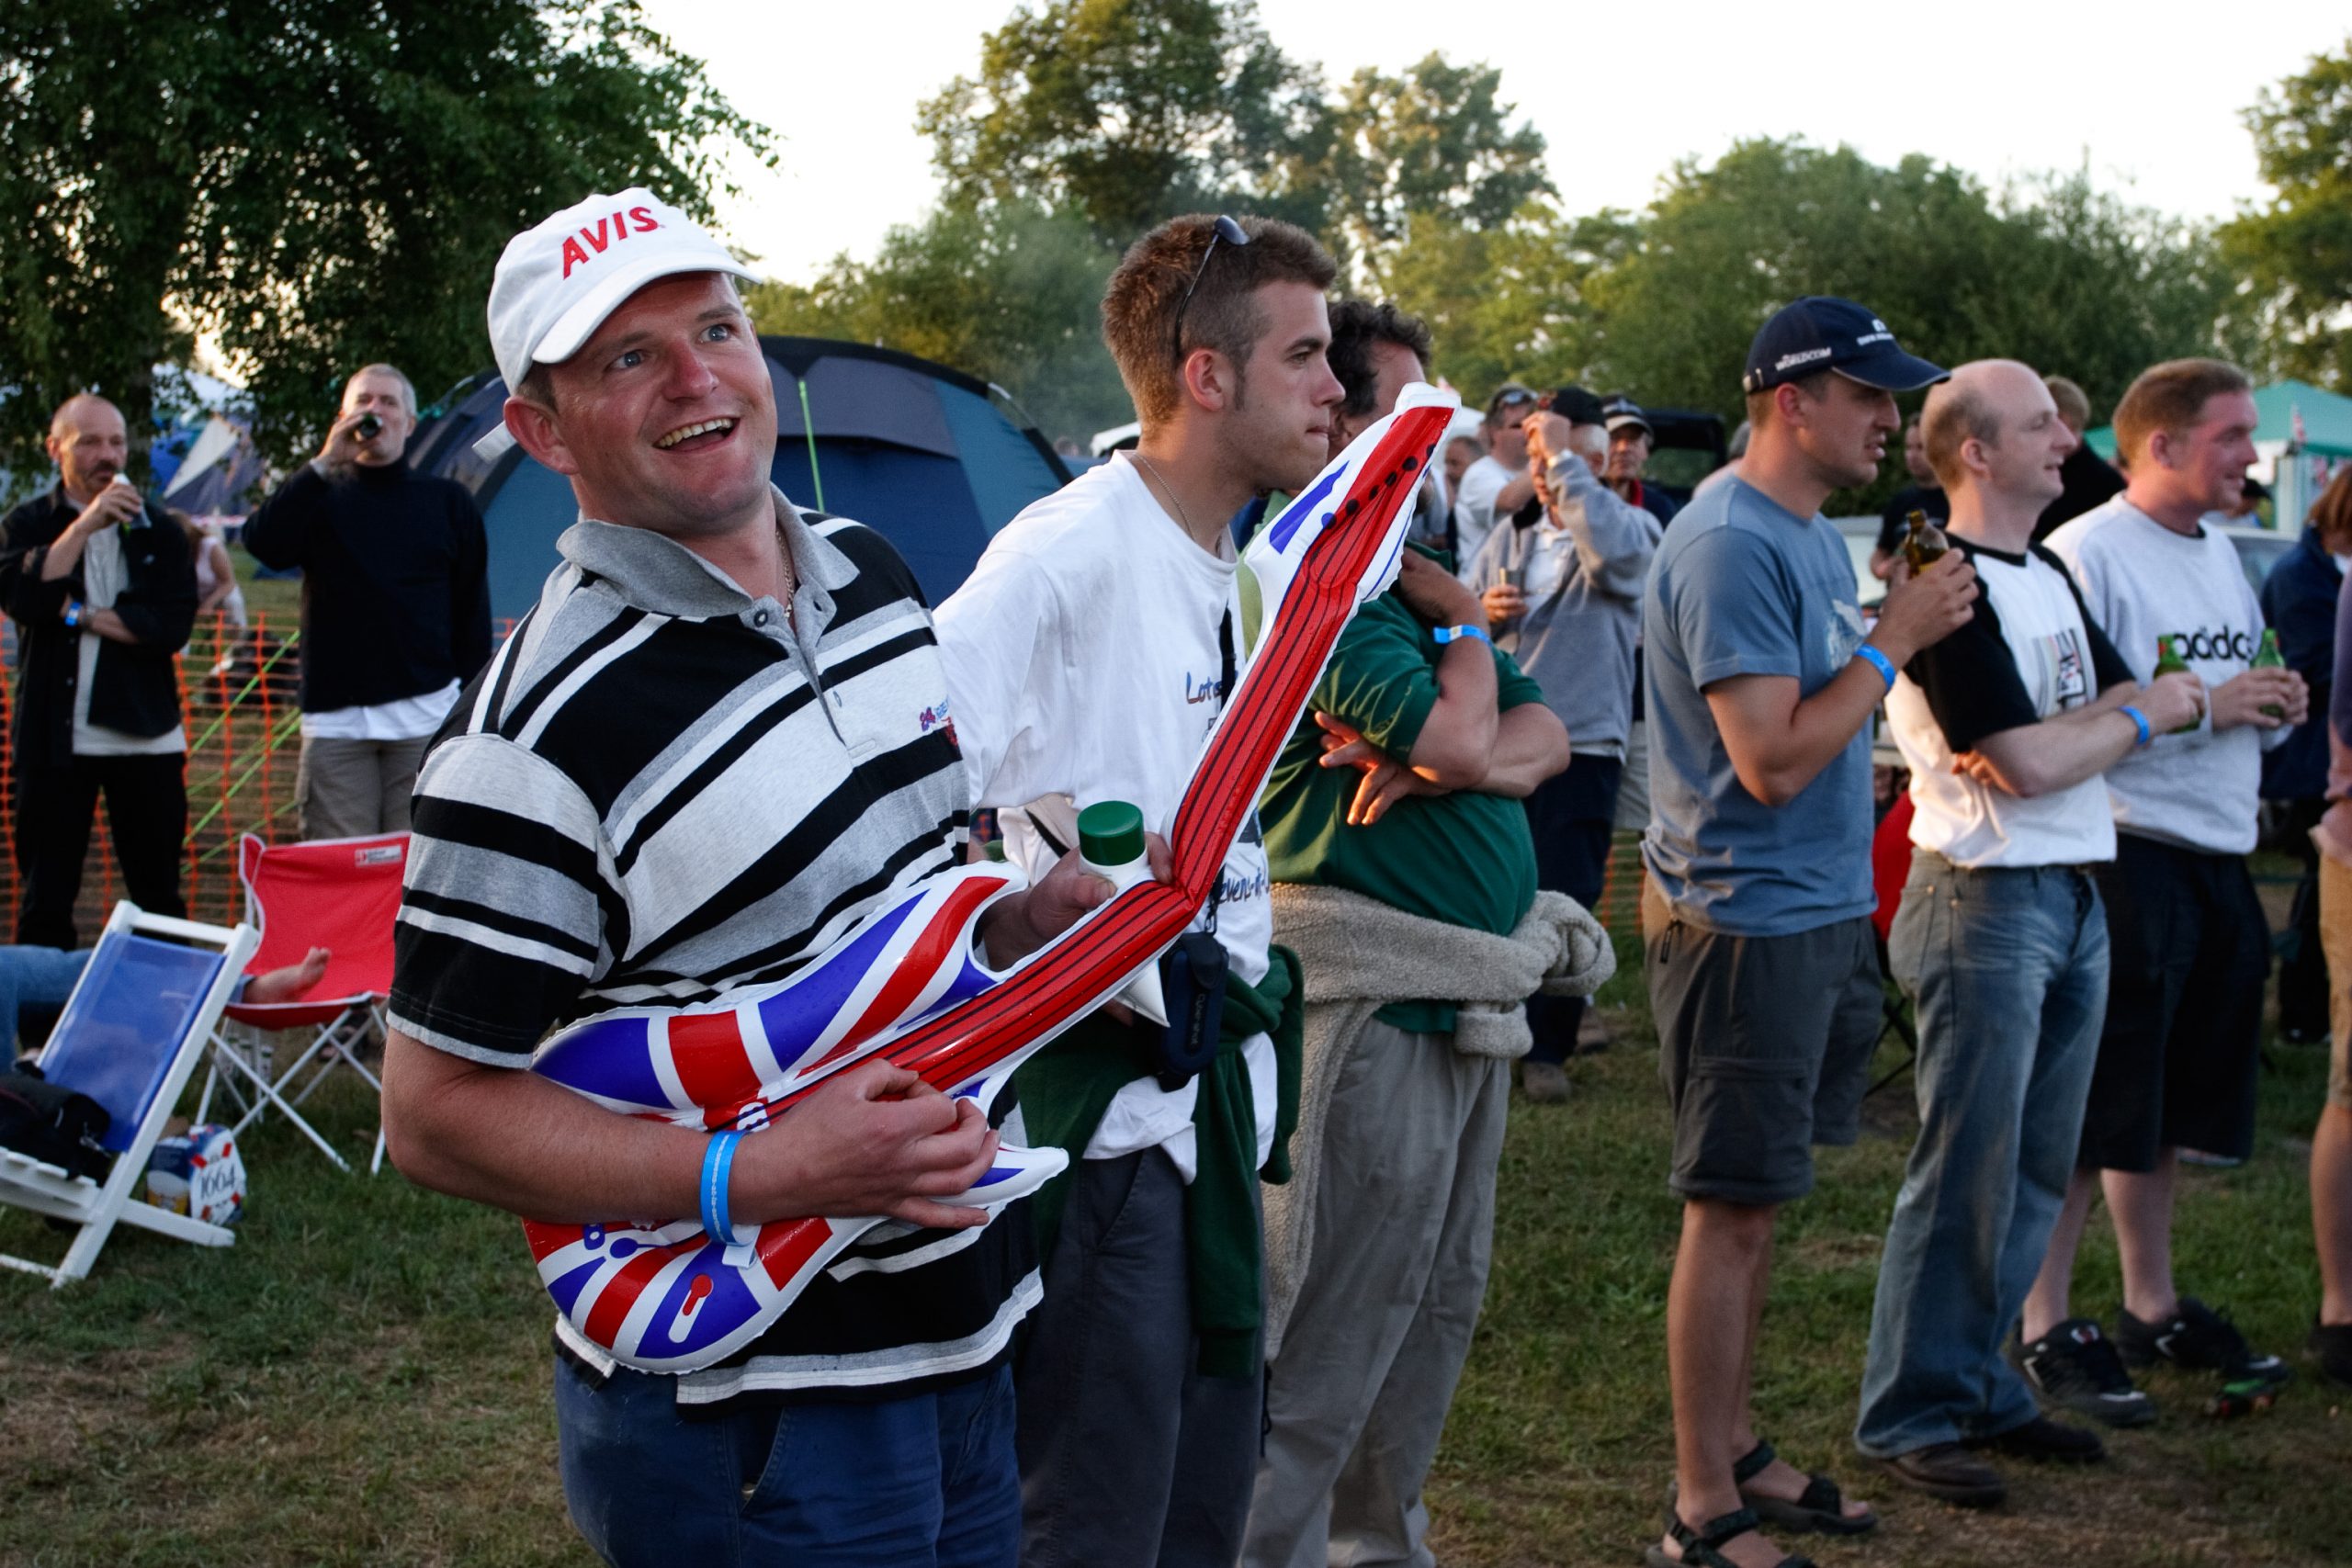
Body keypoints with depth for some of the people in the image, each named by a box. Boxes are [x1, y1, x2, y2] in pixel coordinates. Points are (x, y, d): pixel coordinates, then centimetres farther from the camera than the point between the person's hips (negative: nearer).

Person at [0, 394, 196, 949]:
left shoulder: (157, 532, 8)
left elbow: (174, 627, -4)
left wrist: (81, 615, -9)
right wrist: (85, 525, -19)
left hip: (146, 737, 1)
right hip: (53, 739, -1)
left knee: (159, 898, 4)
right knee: (45, 899, 3)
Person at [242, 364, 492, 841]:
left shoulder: (449, 502, 12)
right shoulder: (320, 496, 12)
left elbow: (472, 610, 10)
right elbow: (263, 543, -9)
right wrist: (324, 464, -11)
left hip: (425, 716, -1)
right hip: (335, 719, 1)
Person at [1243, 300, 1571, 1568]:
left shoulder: (1405, 574, 15)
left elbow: (1543, 736, 8)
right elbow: (1462, 740, -22)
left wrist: (1446, 761, -13)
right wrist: (1464, 621, -3)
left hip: (1463, 1008, 10)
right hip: (1373, 1017, -10)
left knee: (1434, 1319, 20)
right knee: (1319, 1363, -4)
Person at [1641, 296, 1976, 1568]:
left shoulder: (1811, 535, 13)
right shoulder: (1731, 545, -18)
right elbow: (1772, 760, -23)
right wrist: (1895, 639, -15)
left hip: (1819, 913, 9)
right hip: (1748, 921, -9)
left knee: (1754, 1204, 16)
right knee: (1732, 1209, -2)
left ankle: (1734, 1450, 27)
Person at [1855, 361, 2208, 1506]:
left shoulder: (2049, 575, 15)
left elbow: (2112, 706, 16)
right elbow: (2021, 763, -19)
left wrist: (2137, 704, -6)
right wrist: (2143, 718, -4)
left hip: (2073, 897, 9)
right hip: (1987, 902, -9)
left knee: (2036, 1173, 13)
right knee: (1968, 1175, -3)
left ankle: (1979, 1386, 24)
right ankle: (1908, 1418, 7)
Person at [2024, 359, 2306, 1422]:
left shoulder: (2220, 556, 16)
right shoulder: (2086, 555, -13)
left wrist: (2275, 710, 3)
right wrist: (2200, 707, -20)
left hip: (2217, 857, 9)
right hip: (2125, 852, -8)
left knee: (2167, 1108, 16)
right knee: (2089, 1111, -4)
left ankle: (2152, 1306, 28)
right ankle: (2048, 1328, 5)